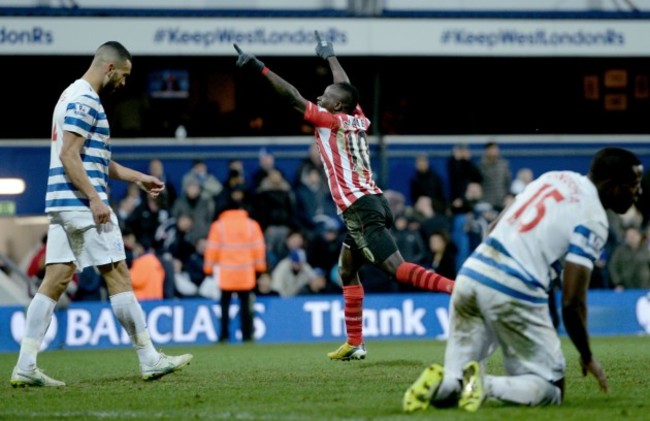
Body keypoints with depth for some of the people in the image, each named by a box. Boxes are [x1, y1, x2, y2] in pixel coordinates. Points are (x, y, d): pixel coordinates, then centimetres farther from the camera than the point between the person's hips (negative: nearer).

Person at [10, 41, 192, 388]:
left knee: (55, 280, 4)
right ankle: (150, 360, 1)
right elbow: (69, 155, -19)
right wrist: (94, 199, -22)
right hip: (81, 203, -10)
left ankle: (25, 366, -2)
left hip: (62, 204, 10)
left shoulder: (74, 96, 21)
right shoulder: (85, 100, -11)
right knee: (118, 276, -4)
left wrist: (138, 178, 28)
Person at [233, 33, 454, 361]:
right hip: (370, 203, 10)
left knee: (397, 268, -19)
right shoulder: (358, 120, 14)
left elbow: (293, 97, -6)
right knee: (347, 271, 20)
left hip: (361, 209, -10)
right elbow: (345, 87, 32)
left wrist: (259, 68, -2)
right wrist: (330, 56, 48)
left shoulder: (331, 121, -5)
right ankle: (354, 343, 18)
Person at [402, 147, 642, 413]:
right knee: (550, 388, 6)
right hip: (515, 292, -7)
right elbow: (572, 301, -10)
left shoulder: (554, 177, 17)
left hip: (470, 274, 7)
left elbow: (495, 229, 23)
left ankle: (442, 384, -18)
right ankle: (486, 386, -21)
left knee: (455, 380, 17)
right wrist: (587, 358, 5)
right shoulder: (593, 219, -5)